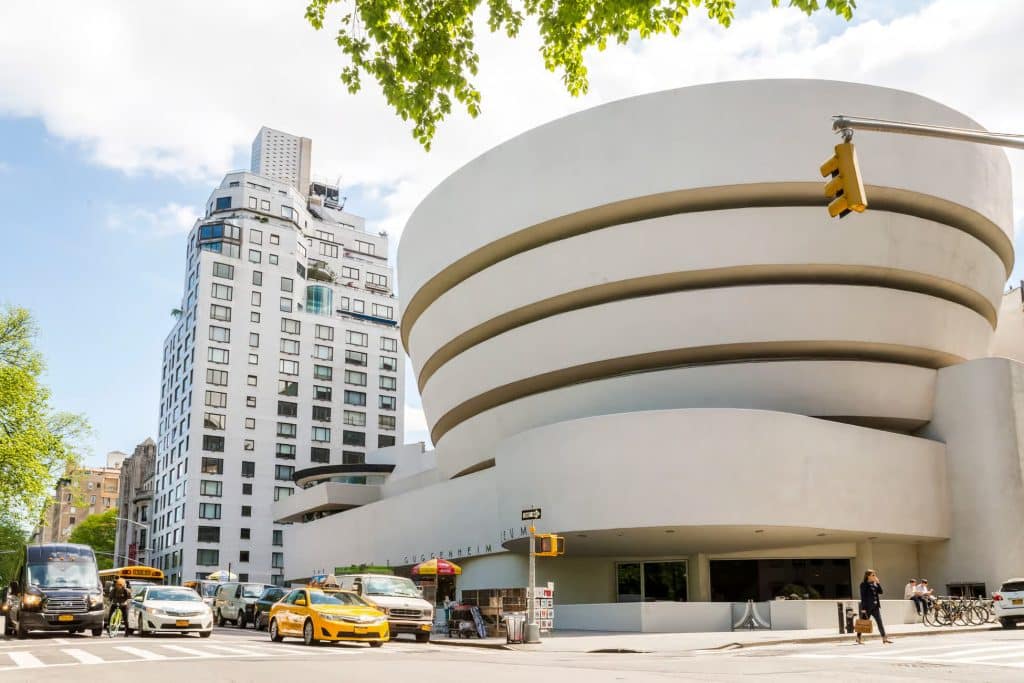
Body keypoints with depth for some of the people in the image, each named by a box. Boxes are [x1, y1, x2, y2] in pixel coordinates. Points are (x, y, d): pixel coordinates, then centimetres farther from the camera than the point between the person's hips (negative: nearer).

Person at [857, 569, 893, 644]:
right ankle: (858, 639, 15)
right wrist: (863, 608, -17)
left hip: (875, 606, 6)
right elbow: (863, 597, -13)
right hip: (867, 607, -6)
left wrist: (878, 583, -3)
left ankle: (884, 638, 2)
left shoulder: (875, 584, 12)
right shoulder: (864, 584, -9)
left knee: (880, 622, 2)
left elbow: (880, 592, 5)